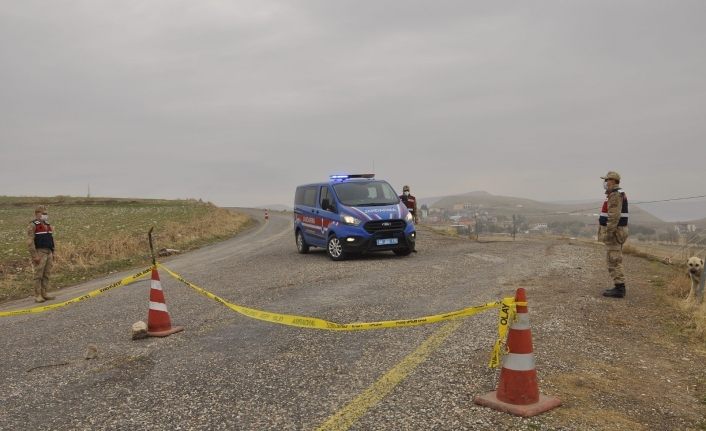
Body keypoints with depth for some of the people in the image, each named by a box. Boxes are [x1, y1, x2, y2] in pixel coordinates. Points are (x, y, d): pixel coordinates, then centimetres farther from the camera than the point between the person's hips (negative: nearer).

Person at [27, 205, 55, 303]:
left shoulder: (47, 225, 14)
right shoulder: (33, 225, -10)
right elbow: (30, 242, -15)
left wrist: (52, 253, 15)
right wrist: (35, 256, -20)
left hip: (48, 253, 7)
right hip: (39, 253, -7)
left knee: (46, 275, 7)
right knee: (38, 275, -4)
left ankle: (44, 294, 13)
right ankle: (37, 296, 0)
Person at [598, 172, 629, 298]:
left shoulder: (615, 194, -17)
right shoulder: (618, 194, 17)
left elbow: (614, 216, -24)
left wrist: (608, 233, -25)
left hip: (613, 232, -10)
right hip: (616, 231, 11)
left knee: (614, 261, -8)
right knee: (615, 260, 12)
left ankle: (619, 289, -7)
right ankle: (619, 287, 15)